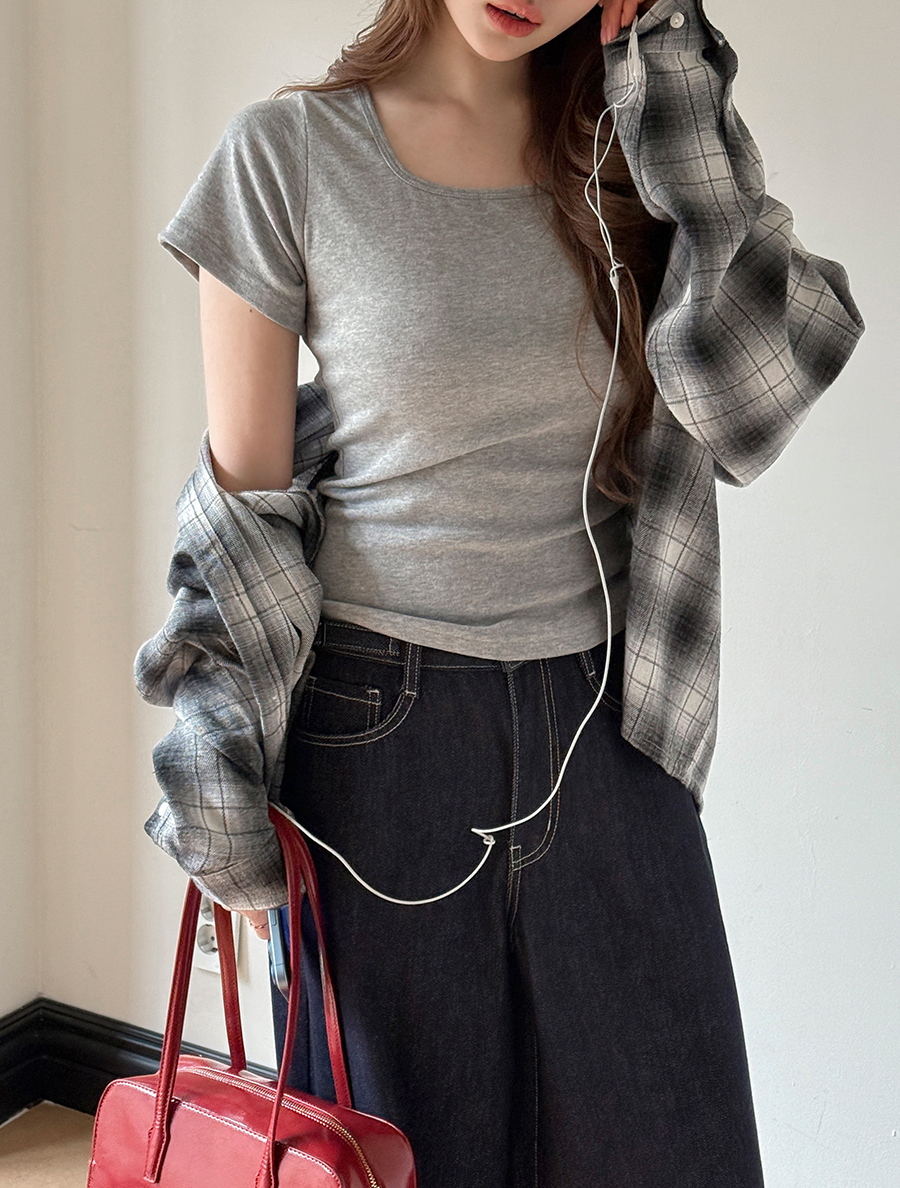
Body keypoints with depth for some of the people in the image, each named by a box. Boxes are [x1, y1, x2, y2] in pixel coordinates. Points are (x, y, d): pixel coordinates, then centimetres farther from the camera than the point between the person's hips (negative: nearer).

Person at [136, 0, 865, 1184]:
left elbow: (755, 398, -8)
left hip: (607, 726, 3)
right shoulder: (287, 153, -5)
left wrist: (676, 110, -9)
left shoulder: (627, 145, 5)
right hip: (381, 722, -3)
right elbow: (245, 493, -3)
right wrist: (225, 787, -5)